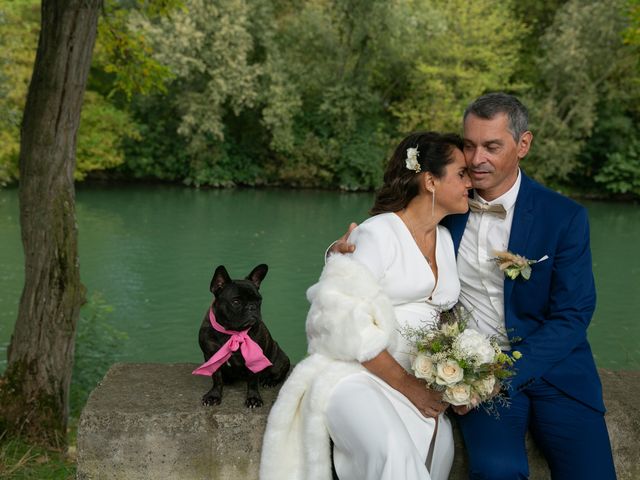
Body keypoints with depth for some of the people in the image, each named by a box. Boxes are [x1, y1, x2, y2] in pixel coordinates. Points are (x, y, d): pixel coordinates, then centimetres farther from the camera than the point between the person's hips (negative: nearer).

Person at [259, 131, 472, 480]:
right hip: (356, 375, -7)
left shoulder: (445, 239, 15)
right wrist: (407, 385, -13)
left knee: (438, 445, -20)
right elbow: (350, 323, -14)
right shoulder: (378, 233, -8)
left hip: (419, 383, 7)